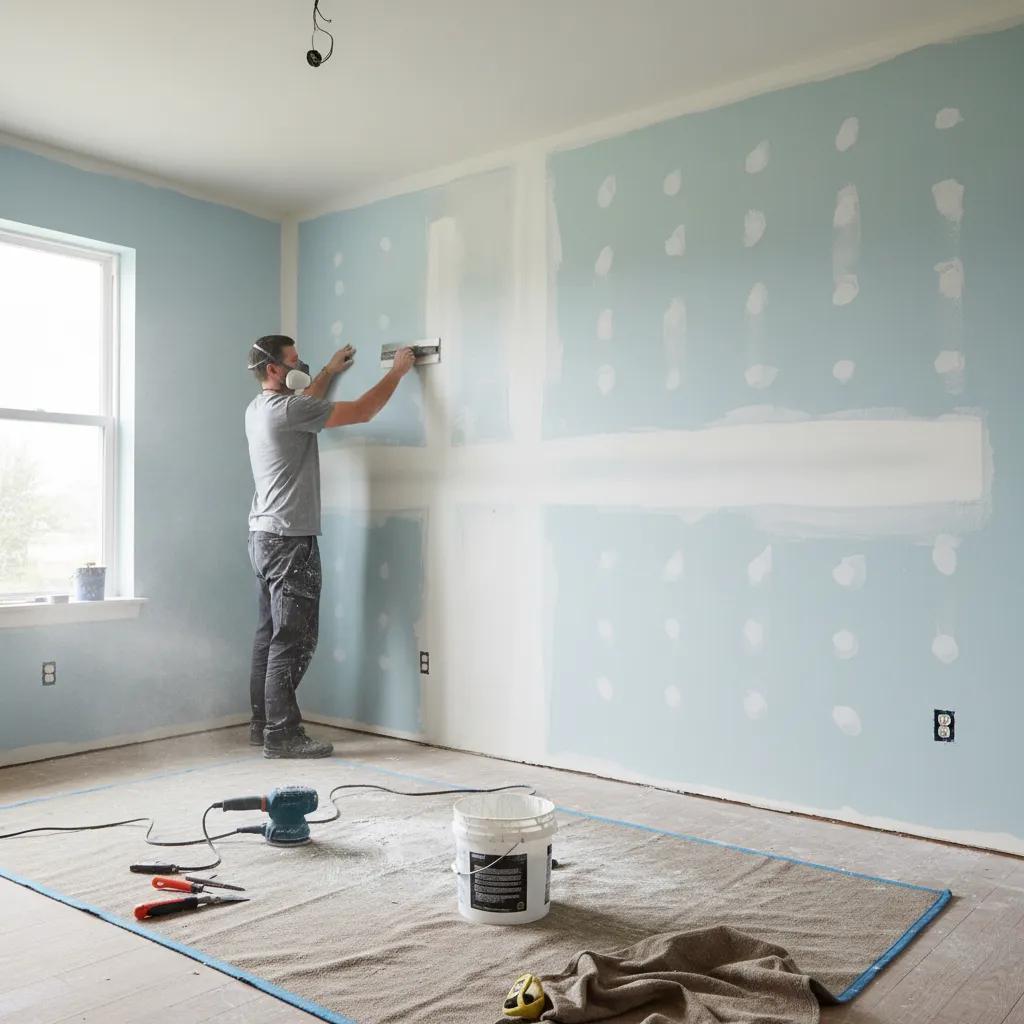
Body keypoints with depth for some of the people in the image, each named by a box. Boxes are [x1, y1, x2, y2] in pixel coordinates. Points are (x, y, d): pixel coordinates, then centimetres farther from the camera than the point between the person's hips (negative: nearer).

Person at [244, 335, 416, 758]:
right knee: (293, 639, -6)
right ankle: (281, 734, -3)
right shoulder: (289, 410, -15)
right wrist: (397, 371, 1)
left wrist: (329, 370, 43)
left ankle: (263, 724, 19)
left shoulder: (258, 409, 14)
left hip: (263, 536, 10)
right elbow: (363, 411, -11)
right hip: (289, 539, -10)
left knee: (271, 635, 13)